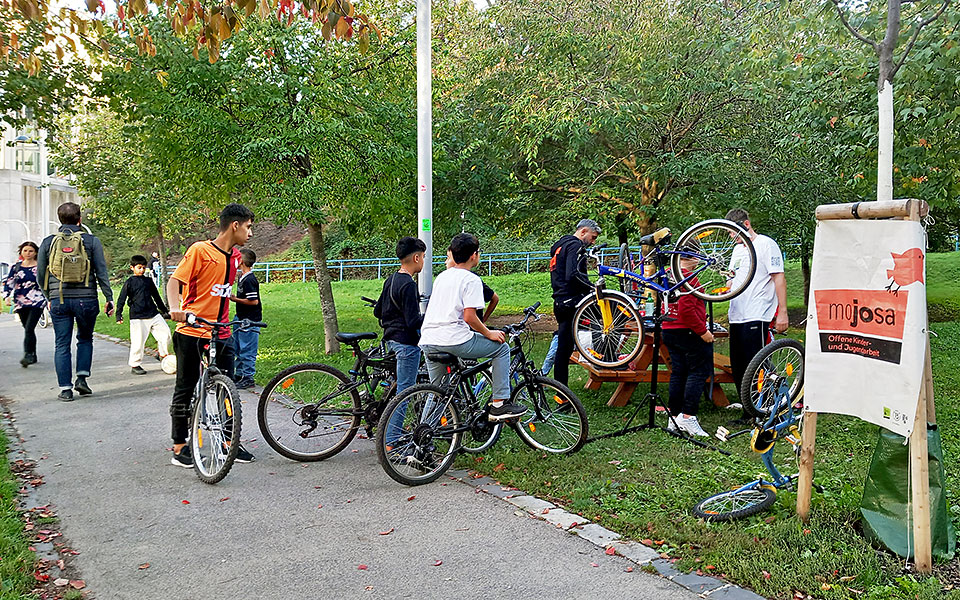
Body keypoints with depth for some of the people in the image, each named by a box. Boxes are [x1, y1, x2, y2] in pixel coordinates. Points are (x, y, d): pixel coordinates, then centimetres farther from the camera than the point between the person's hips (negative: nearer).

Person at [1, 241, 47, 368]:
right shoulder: (16, 267, 10)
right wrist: (7, 296, -4)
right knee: (28, 330, 10)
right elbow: (8, 282, 10)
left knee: (29, 329, -16)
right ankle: (33, 356, 21)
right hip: (21, 303, 4)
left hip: (37, 302, -4)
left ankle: (27, 355, -19)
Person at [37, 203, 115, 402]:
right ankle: (81, 378, 8)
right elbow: (102, 273, -4)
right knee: (85, 339, 19)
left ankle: (65, 388, 7)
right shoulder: (91, 241, -2)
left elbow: (41, 275, 8)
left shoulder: (48, 242, 4)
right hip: (86, 299, -1)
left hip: (58, 301, 1)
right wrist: (109, 298, 1)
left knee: (62, 345, 7)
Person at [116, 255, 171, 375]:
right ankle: (135, 365, 9)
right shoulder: (129, 282, -1)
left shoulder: (148, 281, 12)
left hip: (153, 314, 5)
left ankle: (164, 355, 20)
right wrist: (119, 315, -7)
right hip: (137, 317, -5)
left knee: (165, 333, 0)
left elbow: (156, 296, 24)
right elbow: (121, 299, -1)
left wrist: (164, 310, 30)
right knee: (138, 341, -4)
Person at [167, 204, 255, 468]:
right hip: (191, 332, -6)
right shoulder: (200, 250, -10)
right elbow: (175, 280, -13)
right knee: (185, 391, 4)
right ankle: (179, 448, 14)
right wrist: (175, 308, -30)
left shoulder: (235, 256, 11)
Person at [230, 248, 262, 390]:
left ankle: (248, 378, 6)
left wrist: (235, 299, -16)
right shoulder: (242, 277, 11)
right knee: (237, 348, 18)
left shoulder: (249, 280, -20)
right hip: (241, 318, 11)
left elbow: (254, 301, -23)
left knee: (247, 350, -2)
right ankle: (239, 375, 28)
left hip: (250, 321, -11)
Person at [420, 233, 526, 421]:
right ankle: (499, 404, 6)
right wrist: (489, 334, 1)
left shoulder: (441, 277, 19)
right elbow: (469, 316, -14)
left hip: (427, 342, 8)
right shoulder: (471, 279, -5)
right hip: (454, 340, -8)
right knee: (502, 348, 9)